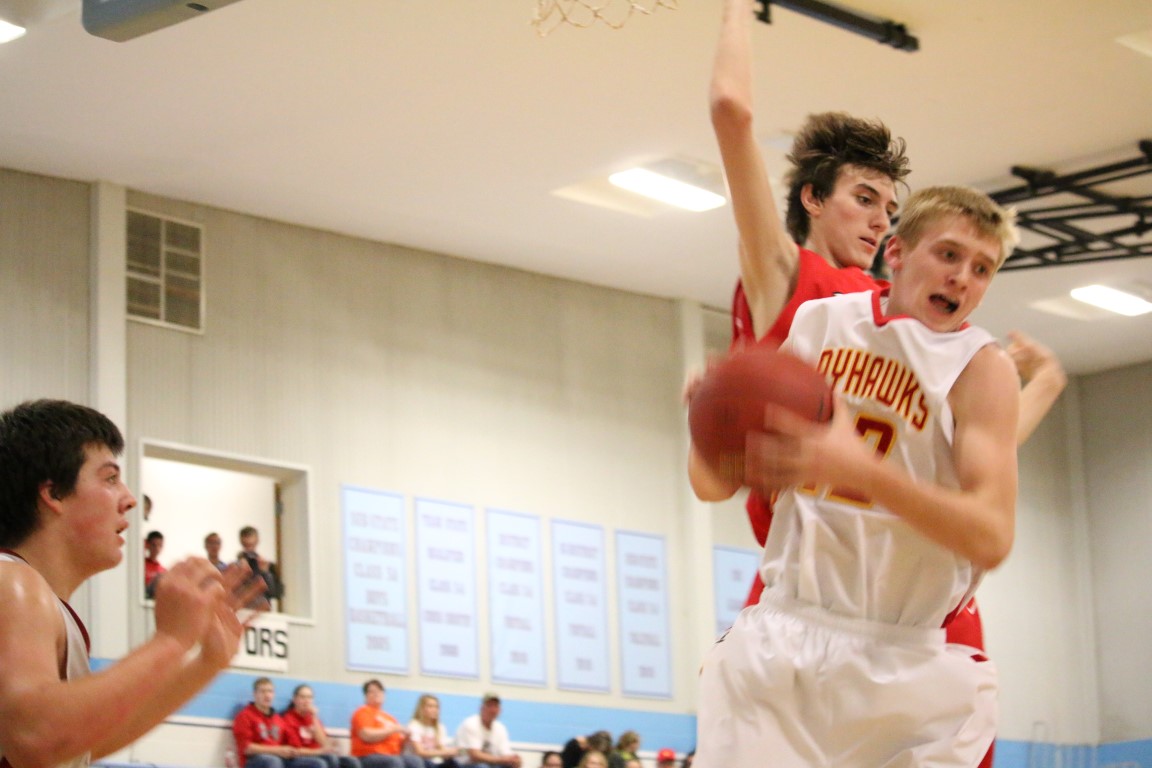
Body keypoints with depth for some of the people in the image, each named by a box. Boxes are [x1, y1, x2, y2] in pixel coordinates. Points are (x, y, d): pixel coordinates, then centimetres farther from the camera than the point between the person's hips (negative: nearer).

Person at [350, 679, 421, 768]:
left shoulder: (390, 718, 23)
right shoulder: (363, 712, 4)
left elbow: (398, 745, 23)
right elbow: (367, 735, -14)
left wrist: (405, 738, 0)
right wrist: (393, 730, -10)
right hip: (368, 758, -7)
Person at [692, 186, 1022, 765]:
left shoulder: (980, 367, -4)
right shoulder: (815, 325, 6)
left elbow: (991, 536, -19)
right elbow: (715, 485, 10)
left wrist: (857, 468, -33)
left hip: (910, 663, -2)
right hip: (780, 639, 2)